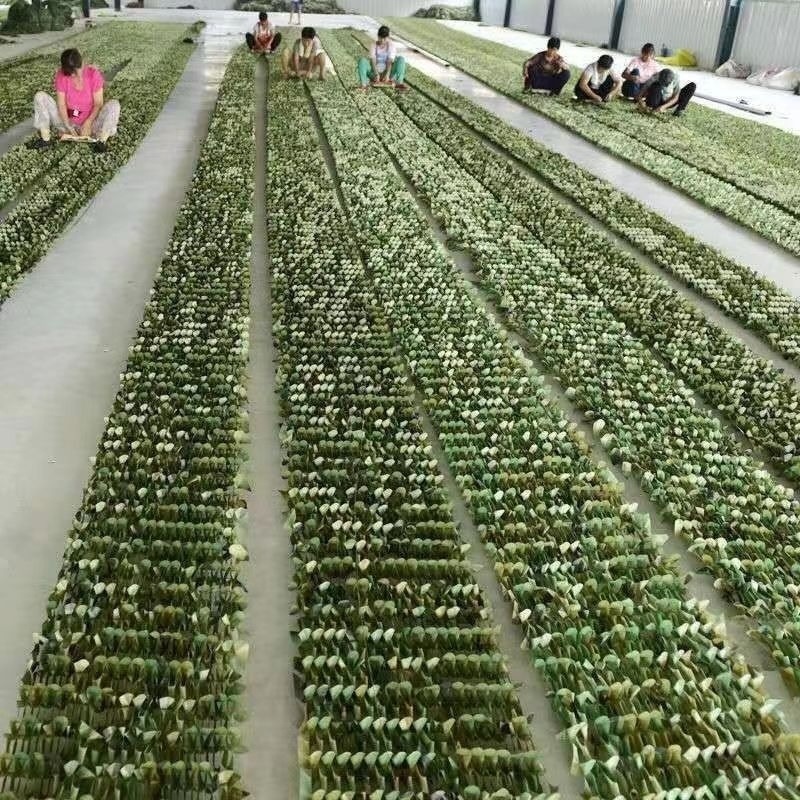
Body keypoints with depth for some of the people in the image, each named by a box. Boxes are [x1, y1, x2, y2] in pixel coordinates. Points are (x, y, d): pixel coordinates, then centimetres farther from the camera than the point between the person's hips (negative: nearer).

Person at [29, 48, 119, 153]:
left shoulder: (94, 74, -12)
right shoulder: (61, 76, -8)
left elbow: (98, 104, -12)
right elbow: (61, 104, -10)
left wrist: (88, 123, -26)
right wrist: (68, 126, -23)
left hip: (90, 122, -2)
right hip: (67, 121, 2)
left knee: (114, 104, -26)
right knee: (40, 96, -15)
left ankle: (101, 140, -38)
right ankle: (45, 139, -23)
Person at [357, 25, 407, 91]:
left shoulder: (391, 45, 0)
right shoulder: (374, 46, 2)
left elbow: (390, 62, -13)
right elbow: (373, 60, -11)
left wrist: (387, 75, -30)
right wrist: (376, 74, -30)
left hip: (387, 71, 0)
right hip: (375, 71, 0)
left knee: (401, 59, -22)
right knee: (362, 60, -24)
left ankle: (399, 82, -39)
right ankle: (364, 84, -38)